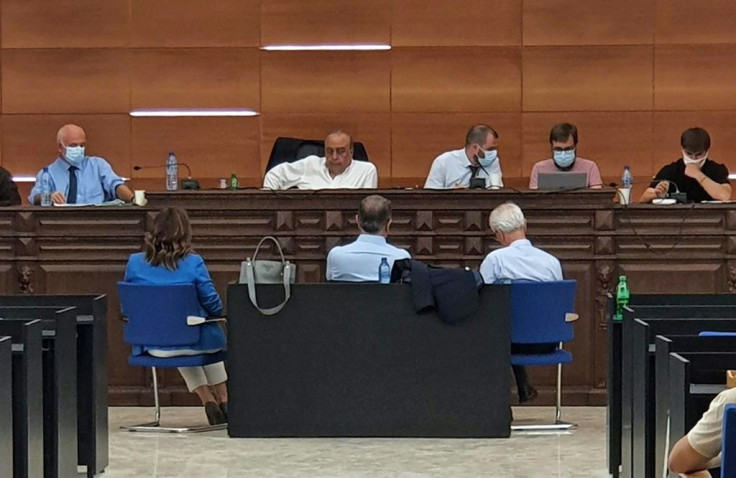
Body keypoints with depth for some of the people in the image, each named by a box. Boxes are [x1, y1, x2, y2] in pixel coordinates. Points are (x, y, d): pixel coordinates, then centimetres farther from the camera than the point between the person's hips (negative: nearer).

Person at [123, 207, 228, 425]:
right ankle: (224, 403, 45)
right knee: (215, 337, 37)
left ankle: (207, 400, 35)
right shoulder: (192, 263, -14)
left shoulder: (134, 262, -6)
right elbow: (214, 307, -9)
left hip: (153, 347, 2)